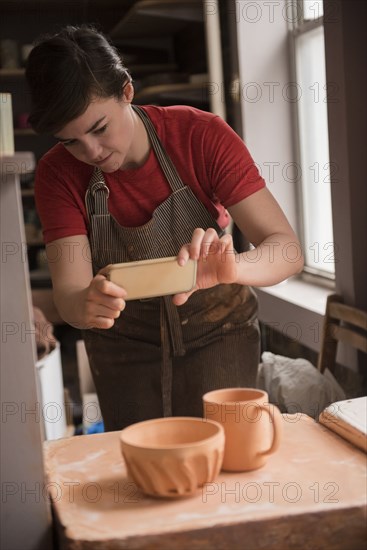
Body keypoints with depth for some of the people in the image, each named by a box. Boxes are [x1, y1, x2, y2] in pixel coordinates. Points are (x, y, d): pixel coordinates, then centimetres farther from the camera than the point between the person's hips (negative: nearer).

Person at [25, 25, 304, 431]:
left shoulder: (202, 136, -20)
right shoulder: (58, 174, -15)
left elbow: (287, 250, -25)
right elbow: (68, 294, -22)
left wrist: (235, 268, -47)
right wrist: (86, 305, -46)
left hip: (216, 332, -1)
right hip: (125, 347, 2)